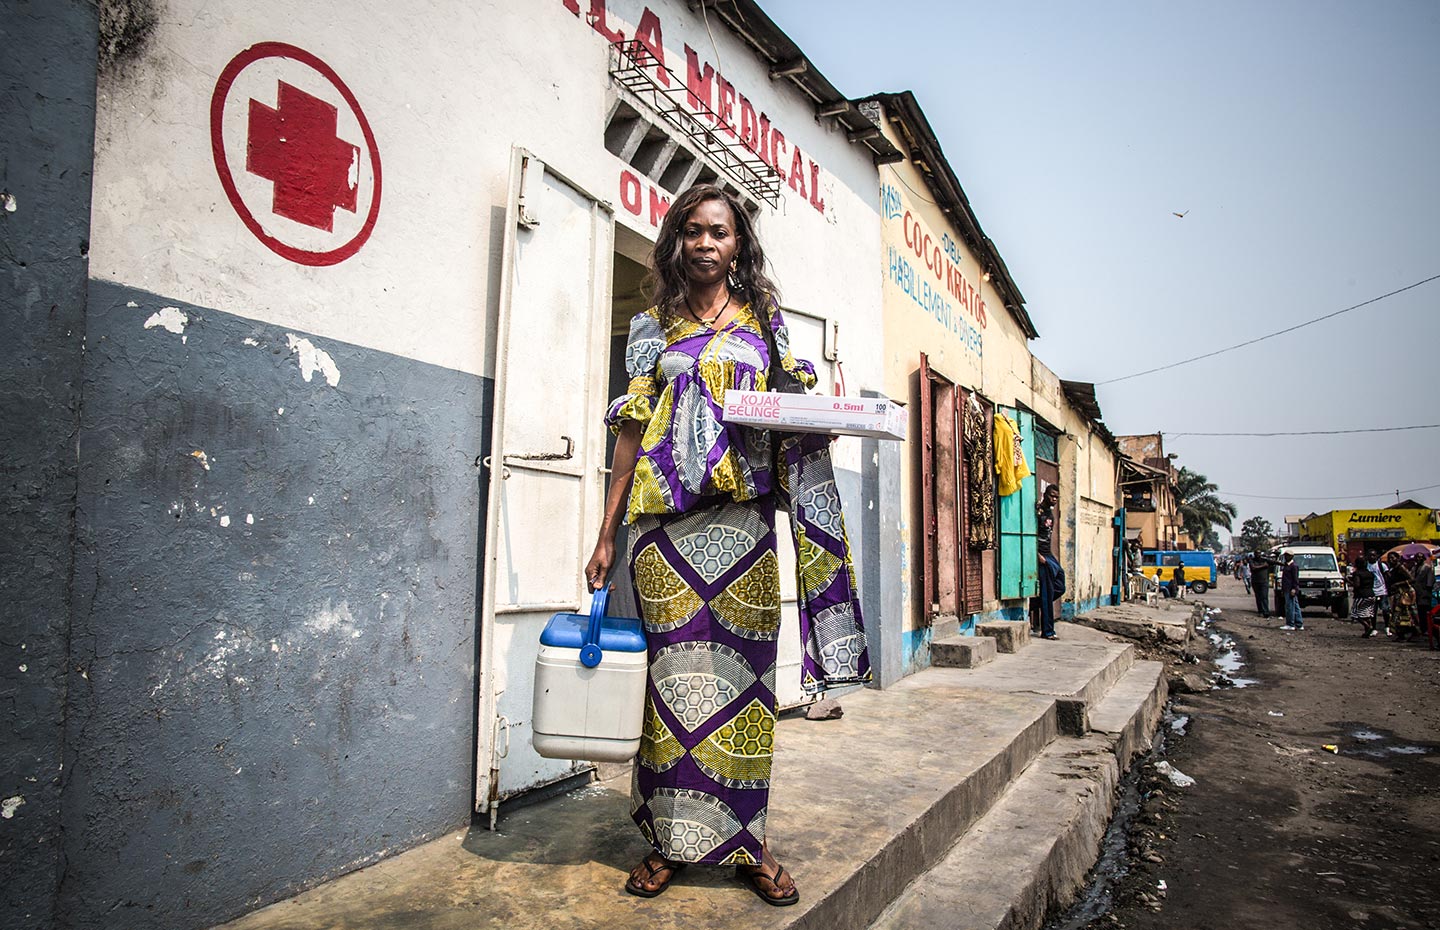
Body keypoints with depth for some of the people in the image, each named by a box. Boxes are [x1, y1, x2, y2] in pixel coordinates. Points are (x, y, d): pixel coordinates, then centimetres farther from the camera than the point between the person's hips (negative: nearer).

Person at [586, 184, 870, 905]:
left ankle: (745, 840, 14)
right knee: (673, 670, 0)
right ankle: (668, 839, 14)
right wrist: (606, 535, 5)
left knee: (742, 669, 1)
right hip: (666, 520, 0)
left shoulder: (765, 320, 15)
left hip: (743, 516, 1)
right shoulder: (652, 324, 13)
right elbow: (632, 432, 9)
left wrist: (818, 424, -8)